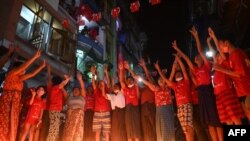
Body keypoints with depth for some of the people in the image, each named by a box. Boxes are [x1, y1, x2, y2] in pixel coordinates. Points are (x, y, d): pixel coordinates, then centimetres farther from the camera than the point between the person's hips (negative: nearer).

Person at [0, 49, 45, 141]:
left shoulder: (19, 78, 15)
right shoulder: (11, 73, -3)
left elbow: (32, 74, 21)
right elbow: (24, 66, -15)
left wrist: (42, 66, 20)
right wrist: (35, 57, -15)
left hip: (14, 105, 8)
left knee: (11, 127, 5)